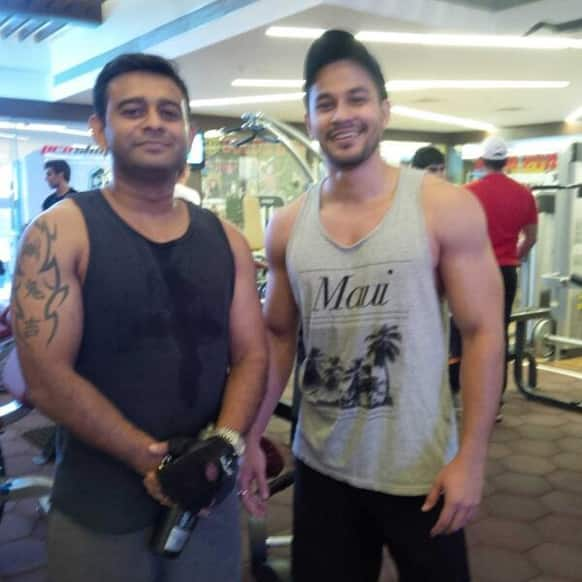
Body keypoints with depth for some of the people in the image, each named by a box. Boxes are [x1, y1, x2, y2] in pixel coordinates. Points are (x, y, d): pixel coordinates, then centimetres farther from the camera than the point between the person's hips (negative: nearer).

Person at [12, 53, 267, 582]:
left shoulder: (226, 240, 4)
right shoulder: (59, 233, -9)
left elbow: (251, 355, 3)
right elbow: (48, 380, -14)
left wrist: (226, 442, -14)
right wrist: (154, 459, -17)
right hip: (100, 508, -3)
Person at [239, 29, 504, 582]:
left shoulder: (445, 208, -9)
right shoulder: (286, 227, 0)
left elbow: (482, 332, -9)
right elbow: (278, 336, 8)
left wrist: (471, 457, -13)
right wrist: (251, 437, 5)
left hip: (419, 470, -2)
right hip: (320, 466, 3)